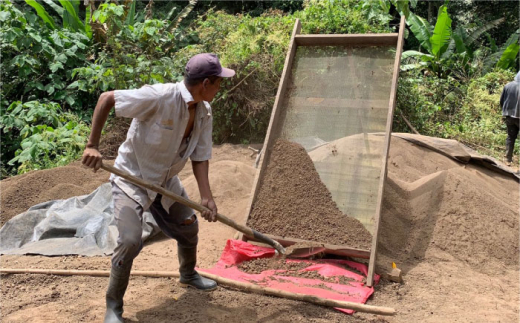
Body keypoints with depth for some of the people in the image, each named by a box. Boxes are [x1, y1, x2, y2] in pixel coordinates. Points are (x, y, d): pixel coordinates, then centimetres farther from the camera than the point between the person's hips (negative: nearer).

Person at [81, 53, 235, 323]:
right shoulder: (160, 97, -30)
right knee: (130, 241, -18)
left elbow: (200, 157, -3)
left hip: (166, 180, 7)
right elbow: (106, 99, -24)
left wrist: (206, 196, -15)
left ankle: (188, 274, 47)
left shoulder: (204, 113, -7)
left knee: (189, 227, 17)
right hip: (132, 177, -7)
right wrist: (92, 145, -26)